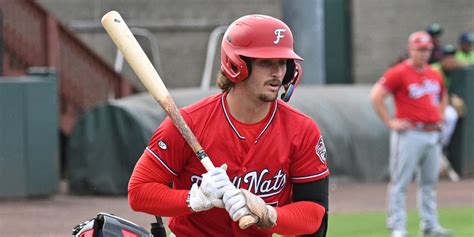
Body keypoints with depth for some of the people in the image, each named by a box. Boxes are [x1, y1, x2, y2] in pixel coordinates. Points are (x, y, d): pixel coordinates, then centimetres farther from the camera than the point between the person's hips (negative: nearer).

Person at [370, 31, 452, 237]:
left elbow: (442, 97, 32)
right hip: (409, 134, -7)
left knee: (429, 182, 12)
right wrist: (390, 122, -14)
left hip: (433, 134, 7)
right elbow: (376, 96, -13)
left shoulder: (435, 75, 13)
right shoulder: (399, 73, -8)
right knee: (400, 182, -5)